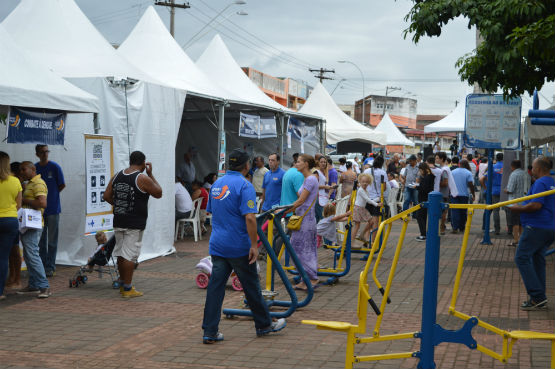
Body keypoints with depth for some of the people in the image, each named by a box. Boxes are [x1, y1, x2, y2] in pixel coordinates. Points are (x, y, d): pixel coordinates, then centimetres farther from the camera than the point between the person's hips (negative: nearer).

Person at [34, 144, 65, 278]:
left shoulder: (54, 167, -4)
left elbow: (62, 185, 1)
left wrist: (51, 195, 2)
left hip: (53, 208, -4)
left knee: (52, 240, 0)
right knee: (41, 240, 8)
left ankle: (50, 267, 6)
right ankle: (42, 266, 17)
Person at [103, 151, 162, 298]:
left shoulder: (116, 176, 7)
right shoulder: (143, 178, -11)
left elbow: (106, 196, 8)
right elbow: (158, 193, 1)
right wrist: (150, 174, 6)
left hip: (118, 222, 6)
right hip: (134, 224, -6)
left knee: (121, 253, 14)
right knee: (130, 255, -3)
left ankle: (123, 285, 25)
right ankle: (127, 289, -1)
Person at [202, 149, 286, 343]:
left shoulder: (216, 184, 11)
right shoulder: (244, 185, -14)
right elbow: (249, 218, -22)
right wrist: (254, 245, -18)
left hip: (217, 245, 6)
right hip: (238, 247, -6)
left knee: (215, 287, 4)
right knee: (251, 286, 8)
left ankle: (210, 332, 2)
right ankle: (263, 325, 23)